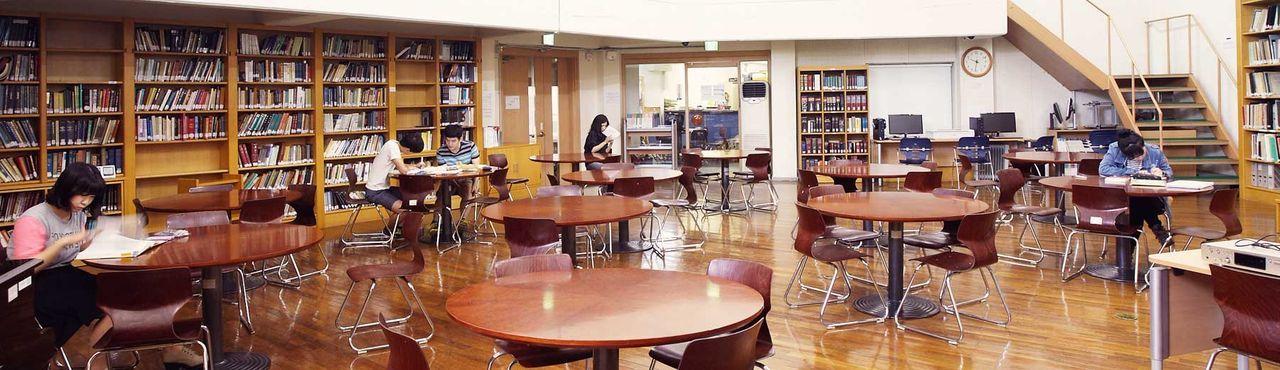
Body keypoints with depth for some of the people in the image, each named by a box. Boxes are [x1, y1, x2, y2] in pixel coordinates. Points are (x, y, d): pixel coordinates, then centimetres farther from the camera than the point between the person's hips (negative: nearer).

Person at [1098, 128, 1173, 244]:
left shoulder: (1155, 152, 0)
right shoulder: (1114, 150, -6)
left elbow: (1169, 171, 14)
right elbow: (1103, 169, -19)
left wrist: (1162, 173, -13)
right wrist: (1134, 172, -15)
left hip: (1151, 198, 1)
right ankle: (1157, 227, -15)